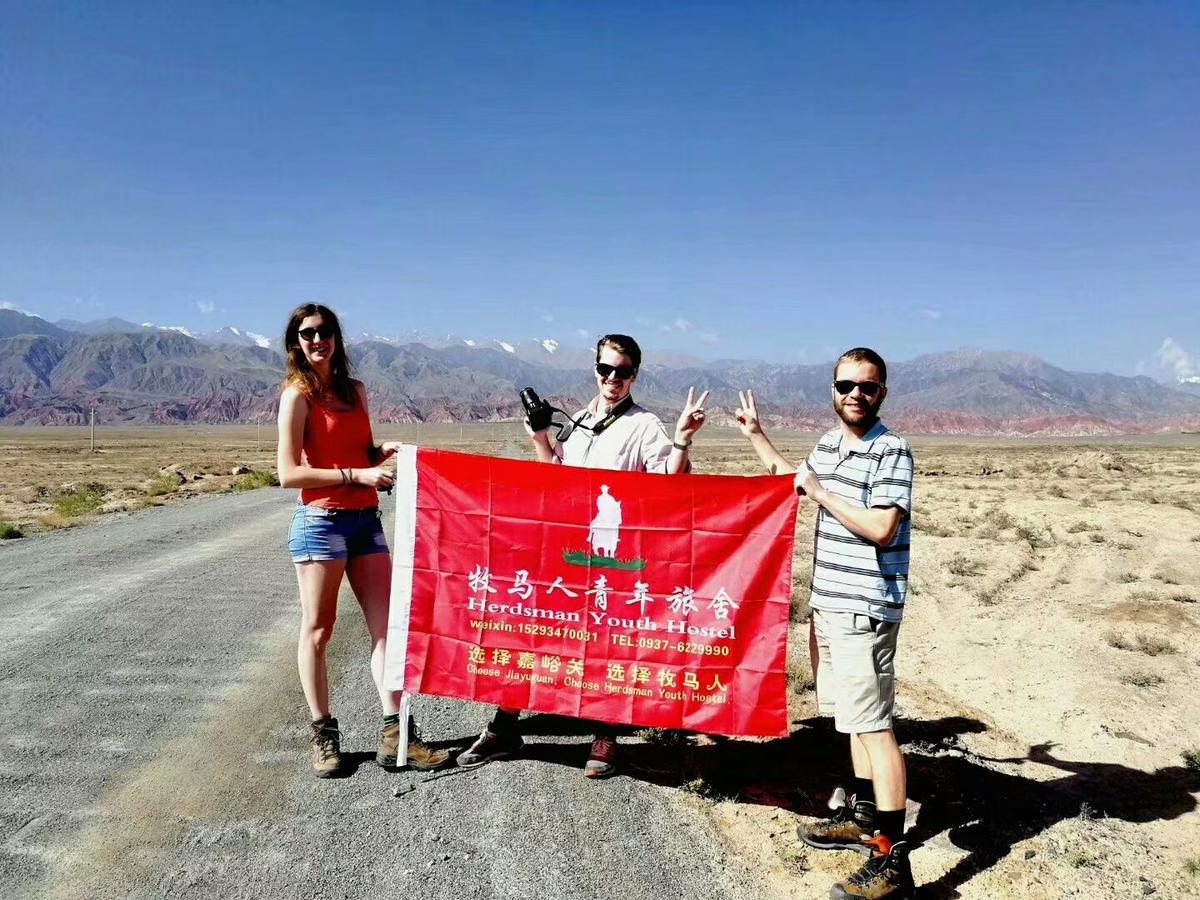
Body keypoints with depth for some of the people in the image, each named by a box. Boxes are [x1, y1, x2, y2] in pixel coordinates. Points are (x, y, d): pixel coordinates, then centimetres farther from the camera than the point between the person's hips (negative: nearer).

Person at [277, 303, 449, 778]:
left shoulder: (355, 390, 13)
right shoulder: (297, 396, -5)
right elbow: (289, 474, -12)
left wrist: (384, 451, 0)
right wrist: (357, 475, -17)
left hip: (365, 520, 6)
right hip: (321, 521, -6)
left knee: (385, 625, 1)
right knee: (317, 631, 4)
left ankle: (394, 734, 6)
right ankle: (324, 736, 17)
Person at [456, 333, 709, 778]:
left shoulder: (645, 426, -4)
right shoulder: (578, 422, 14)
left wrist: (681, 442, -27)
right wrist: (539, 437, 10)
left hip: (615, 558, -6)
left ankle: (605, 739, 19)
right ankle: (504, 728, 23)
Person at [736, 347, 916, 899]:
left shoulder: (891, 451, -12)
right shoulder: (827, 444, 12)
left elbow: (881, 528, -23)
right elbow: (791, 482, 31)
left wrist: (819, 491, -17)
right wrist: (755, 434, 31)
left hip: (864, 608, -9)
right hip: (828, 602, 9)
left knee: (872, 722, -8)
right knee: (853, 714, 18)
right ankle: (865, 816, 33)